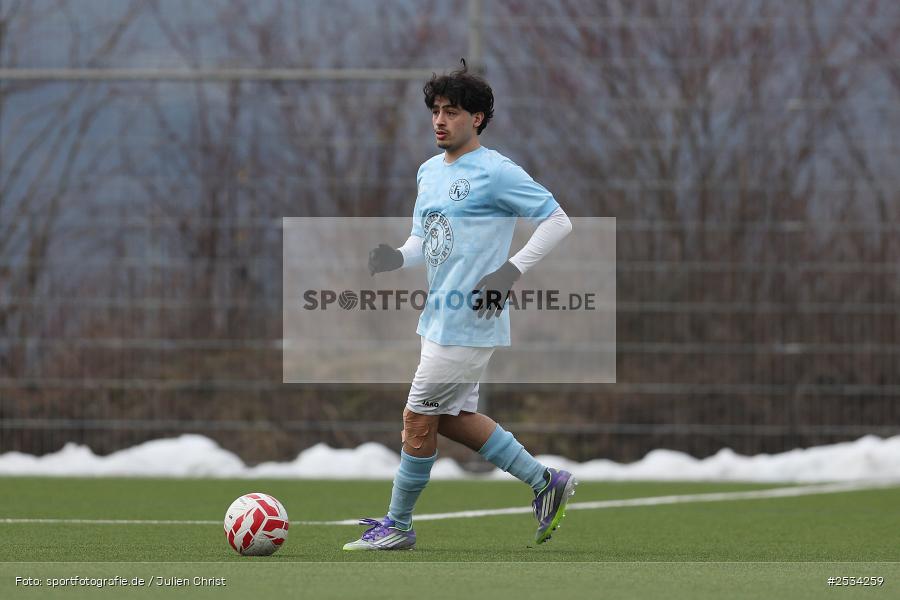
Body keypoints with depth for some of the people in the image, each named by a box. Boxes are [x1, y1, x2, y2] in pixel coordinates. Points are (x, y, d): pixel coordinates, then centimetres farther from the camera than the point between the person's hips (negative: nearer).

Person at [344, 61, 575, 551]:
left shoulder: (496, 172, -12)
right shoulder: (429, 171, 14)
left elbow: (558, 221, -10)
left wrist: (511, 271, -18)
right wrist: (394, 258, -1)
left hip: (467, 322, -9)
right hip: (440, 318, 9)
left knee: (418, 419, -3)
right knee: (453, 418, 14)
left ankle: (397, 525, 10)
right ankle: (546, 482, 23)